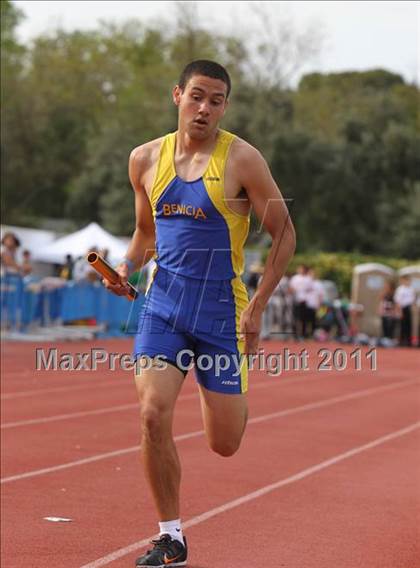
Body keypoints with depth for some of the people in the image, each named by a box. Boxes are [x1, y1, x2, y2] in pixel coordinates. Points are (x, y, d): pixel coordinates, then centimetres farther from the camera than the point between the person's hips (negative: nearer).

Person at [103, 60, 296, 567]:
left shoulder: (241, 160, -8)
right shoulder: (145, 159, 4)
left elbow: (284, 233, -4)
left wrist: (257, 307, -9)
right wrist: (127, 267, -2)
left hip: (221, 310, -2)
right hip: (162, 305, 3)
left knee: (224, 444, 3)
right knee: (153, 417, -16)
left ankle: (229, 398, 42)